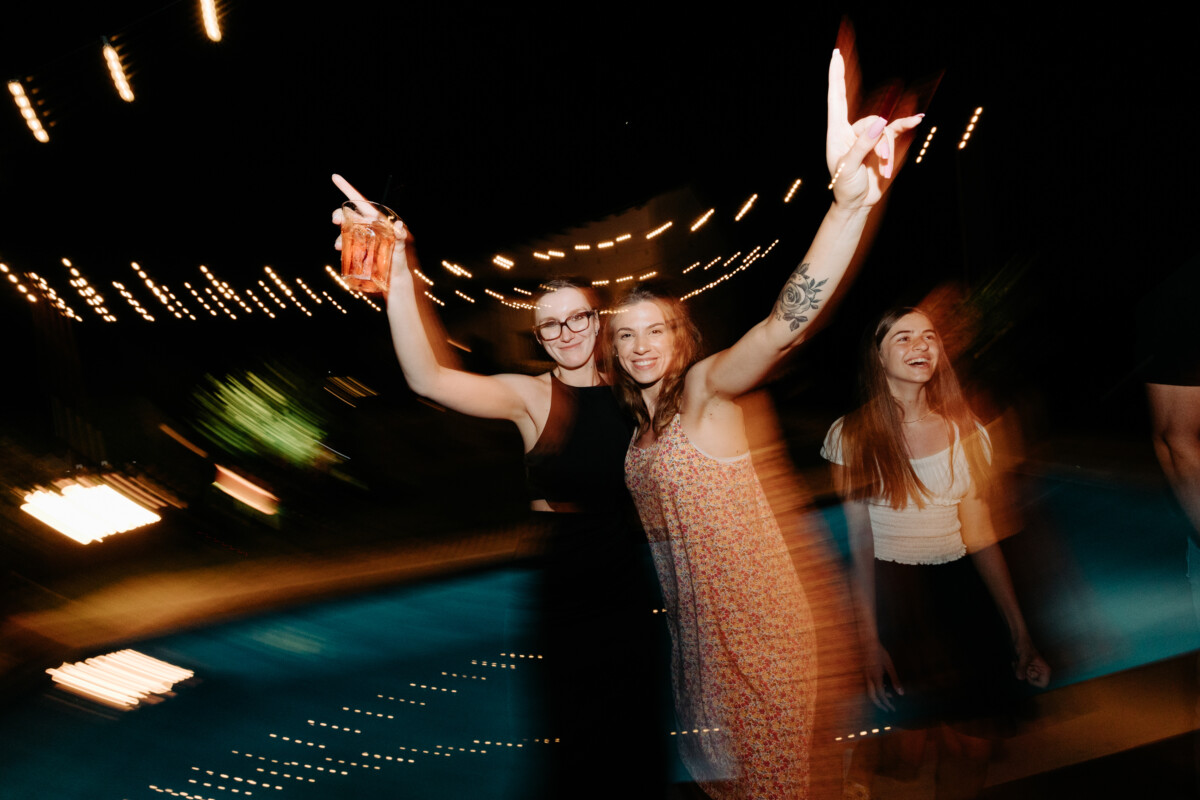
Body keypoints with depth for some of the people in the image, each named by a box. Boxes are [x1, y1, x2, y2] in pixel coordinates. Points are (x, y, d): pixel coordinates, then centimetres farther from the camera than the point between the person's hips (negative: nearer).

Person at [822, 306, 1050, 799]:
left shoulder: (965, 431, 5)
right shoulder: (852, 435, -4)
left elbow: (980, 535, 4)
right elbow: (858, 543, -6)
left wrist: (1019, 629, 0)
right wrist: (869, 640, -11)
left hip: (960, 593, 3)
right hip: (890, 597, -3)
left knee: (973, 744, -3)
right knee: (906, 749, -3)